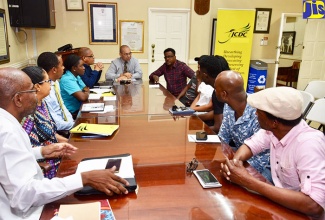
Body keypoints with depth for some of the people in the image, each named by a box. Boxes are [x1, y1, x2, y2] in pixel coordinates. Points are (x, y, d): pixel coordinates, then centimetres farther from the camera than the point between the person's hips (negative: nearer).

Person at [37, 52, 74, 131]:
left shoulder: (55, 82, 7)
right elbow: (52, 123, -20)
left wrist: (72, 121, 3)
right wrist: (73, 124, -10)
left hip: (66, 125, 8)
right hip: (56, 132, -8)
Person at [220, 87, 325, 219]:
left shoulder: (309, 144, -29)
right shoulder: (273, 129, -10)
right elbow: (249, 145, 5)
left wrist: (249, 182, -32)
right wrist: (235, 161, -18)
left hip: (302, 214, -5)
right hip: (281, 201, 6)